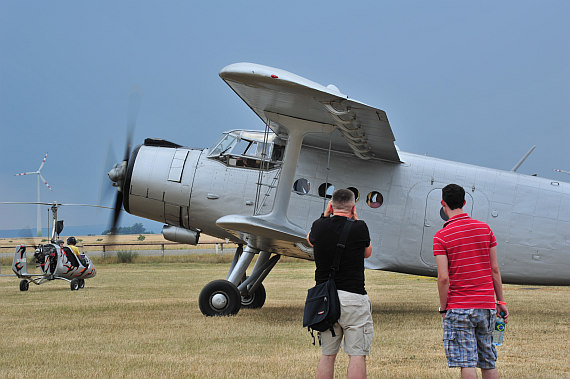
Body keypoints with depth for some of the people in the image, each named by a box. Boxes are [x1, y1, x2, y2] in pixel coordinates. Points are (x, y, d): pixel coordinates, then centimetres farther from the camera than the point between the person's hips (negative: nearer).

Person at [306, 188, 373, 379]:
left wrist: (325, 215, 26)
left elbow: (310, 240, 28)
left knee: (327, 355, 11)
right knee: (357, 355, -2)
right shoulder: (359, 228, -8)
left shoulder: (319, 226, 2)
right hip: (353, 297, -4)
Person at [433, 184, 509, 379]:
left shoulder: (441, 236, -8)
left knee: (467, 363, -3)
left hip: (458, 308, -4)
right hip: (486, 305, 4)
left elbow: (443, 278, -13)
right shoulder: (485, 229, 4)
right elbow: (495, 269, 6)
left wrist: (443, 308, -2)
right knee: (489, 363, 13)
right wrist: (500, 300, 13)